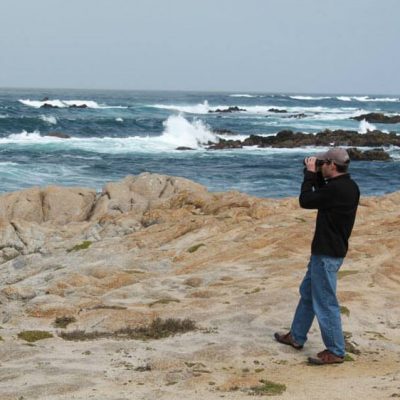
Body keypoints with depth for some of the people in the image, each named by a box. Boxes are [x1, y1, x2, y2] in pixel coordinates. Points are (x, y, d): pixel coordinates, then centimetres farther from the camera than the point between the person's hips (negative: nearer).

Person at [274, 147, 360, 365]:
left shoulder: (337, 189, -25)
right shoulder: (347, 186, 5)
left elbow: (306, 200, -16)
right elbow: (323, 195, 22)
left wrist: (310, 173, -6)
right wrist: (317, 175, 9)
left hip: (327, 254, -10)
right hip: (326, 249, 10)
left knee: (324, 302, -2)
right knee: (308, 292, 22)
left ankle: (335, 352, 6)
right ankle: (296, 337, 35)